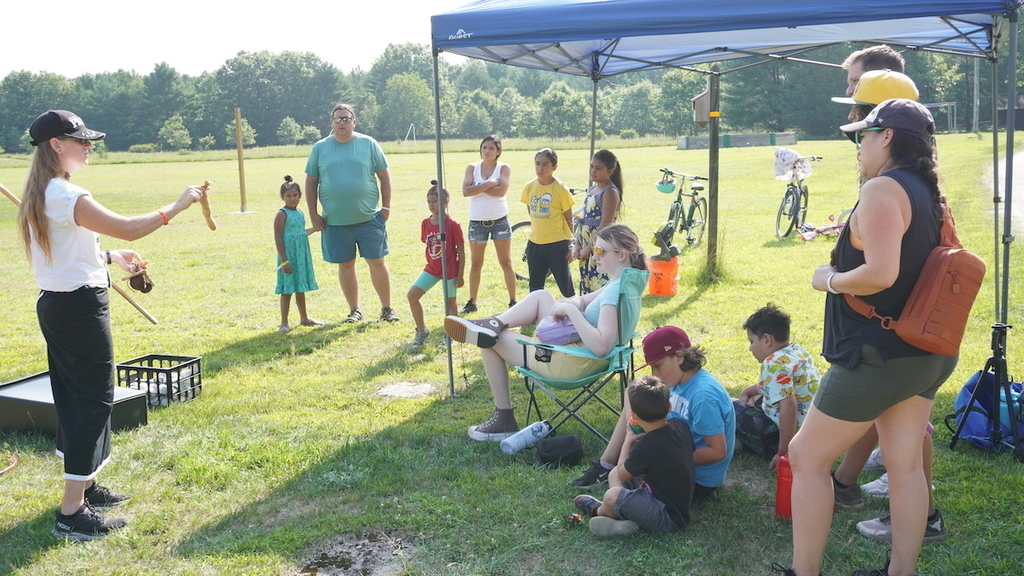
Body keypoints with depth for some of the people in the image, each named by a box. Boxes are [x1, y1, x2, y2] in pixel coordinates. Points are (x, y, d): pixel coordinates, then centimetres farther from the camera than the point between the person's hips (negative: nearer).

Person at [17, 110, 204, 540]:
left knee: (75, 396, 18)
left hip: (56, 305, 10)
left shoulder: (41, 195, 11)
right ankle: (72, 513, -1)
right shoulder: (67, 196, -20)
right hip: (80, 307, -10)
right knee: (94, 400, -5)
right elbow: (127, 229, -23)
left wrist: (109, 256, 16)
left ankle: (83, 484, 32)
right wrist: (177, 206, -14)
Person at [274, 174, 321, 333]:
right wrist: (284, 261, -20)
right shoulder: (282, 214, -12)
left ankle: (304, 318, 26)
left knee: (301, 288, 16)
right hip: (288, 256, -7)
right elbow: (278, 239, -16)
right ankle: (284, 323, -1)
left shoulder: (300, 213, 11)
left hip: (302, 256, 7)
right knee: (287, 290, -6)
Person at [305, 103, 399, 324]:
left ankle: (387, 308, 13)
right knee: (345, 265, 8)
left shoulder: (368, 144, 2)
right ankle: (355, 310, 21)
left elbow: (384, 176, 6)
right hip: (335, 222, 1)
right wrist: (313, 215, 3)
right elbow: (311, 182, 8)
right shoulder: (320, 148, 5)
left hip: (369, 218, -1)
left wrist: (386, 207, 0)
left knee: (377, 262, 1)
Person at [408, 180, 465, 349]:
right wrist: (431, 263, 11)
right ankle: (421, 331, 12)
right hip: (432, 268, 5)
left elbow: (461, 251, -10)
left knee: (450, 302, 7)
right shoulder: (425, 223, 0)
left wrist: (460, 275, -11)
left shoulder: (453, 224, -15)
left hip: (450, 270, -5)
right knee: (412, 295, -4)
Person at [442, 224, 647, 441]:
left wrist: (571, 310, -30)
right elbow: (583, 300, 17)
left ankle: (503, 419, 14)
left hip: (573, 365, -10)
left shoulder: (615, 290, -26)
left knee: (491, 342, 5)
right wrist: (570, 303, -6)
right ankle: (493, 325, -2)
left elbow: (601, 347, -36)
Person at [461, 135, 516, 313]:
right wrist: (489, 184, -16)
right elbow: (466, 191, -12)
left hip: (499, 221, -1)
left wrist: (478, 187, -13)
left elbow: (501, 190, -19)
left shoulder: (504, 168, -2)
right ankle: (472, 302, 16)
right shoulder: (472, 168, 3)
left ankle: (513, 301, 10)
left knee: (506, 262, 3)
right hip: (477, 222, 2)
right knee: (475, 264, 8)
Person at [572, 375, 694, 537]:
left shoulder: (646, 446, -26)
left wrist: (628, 442, 6)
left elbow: (622, 475, -6)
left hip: (669, 518, -9)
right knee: (613, 474, 14)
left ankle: (599, 510, 6)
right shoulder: (680, 426, -4)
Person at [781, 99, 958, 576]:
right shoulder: (929, 192, 9)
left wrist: (830, 279, -12)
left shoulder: (883, 189, -18)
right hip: (926, 354, 9)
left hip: (879, 355, -9)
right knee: (906, 466, 15)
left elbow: (881, 273, -30)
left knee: (807, 457, 2)